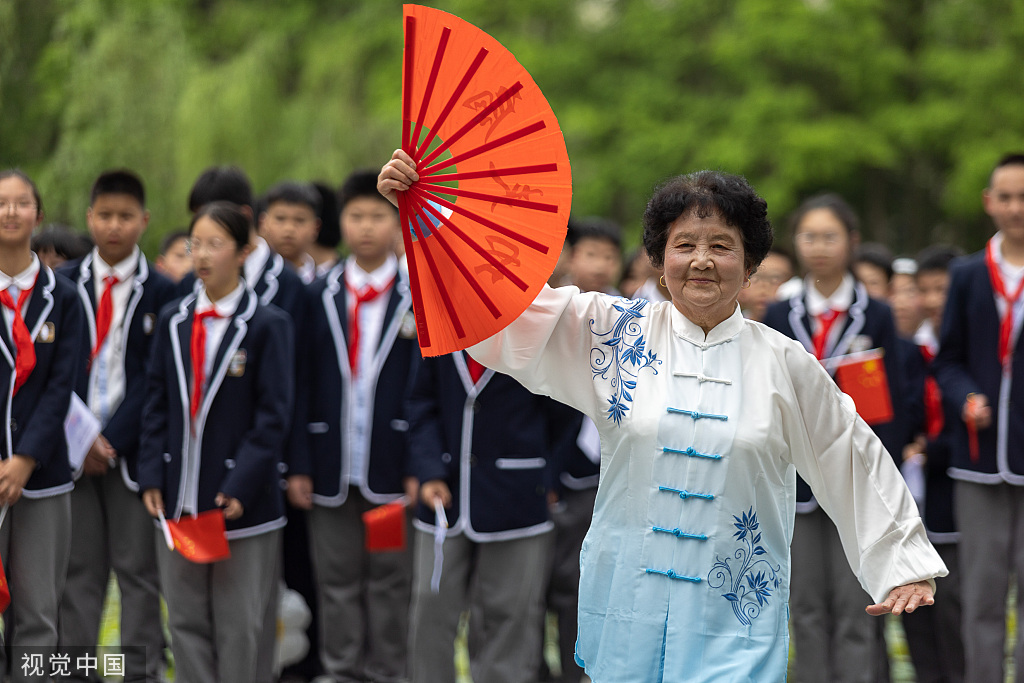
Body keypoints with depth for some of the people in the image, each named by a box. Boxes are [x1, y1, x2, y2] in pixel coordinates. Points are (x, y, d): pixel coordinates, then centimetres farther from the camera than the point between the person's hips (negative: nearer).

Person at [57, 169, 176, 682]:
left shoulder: (161, 293, 1)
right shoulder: (64, 286, 7)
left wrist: (113, 438, -11)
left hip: (133, 448, -2)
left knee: (139, 571, 1)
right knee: (79, 570, 3)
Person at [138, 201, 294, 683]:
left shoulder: (268, 325, -5)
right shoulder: (173, 321, 8)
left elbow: (273, 416, -8)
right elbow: (157, 404, 10)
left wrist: (240, 487, -15)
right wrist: (152, 476, 1)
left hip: (240, 500, -4)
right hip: (179, 498, 4)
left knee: (238, 625, 3)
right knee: (186, 621, 7)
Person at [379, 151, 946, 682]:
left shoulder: (784, 364, 4)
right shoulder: (615, 332, 3)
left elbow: (852, 462, 13)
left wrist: (903, 561, 16)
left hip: (735, 617, -1)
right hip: (628, 606, 1)